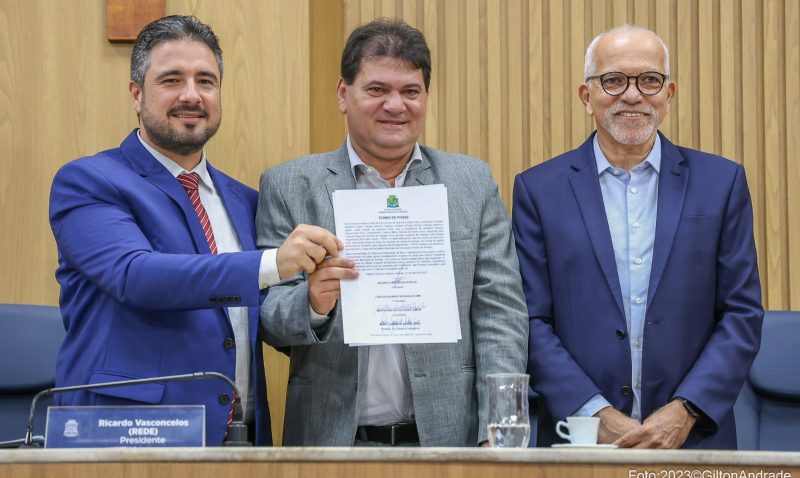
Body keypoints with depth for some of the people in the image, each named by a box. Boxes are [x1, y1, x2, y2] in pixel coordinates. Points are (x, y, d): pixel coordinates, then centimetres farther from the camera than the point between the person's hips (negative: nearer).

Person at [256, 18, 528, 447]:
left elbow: (500, 314, 2)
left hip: (448, 436, 1)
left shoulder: (472, 183, 6)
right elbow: (269, 313, 1)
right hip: (331, 439, -1)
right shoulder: (289, 186, 3)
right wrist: (312, 304, -22)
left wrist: (498, 436, -8)